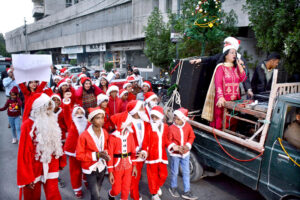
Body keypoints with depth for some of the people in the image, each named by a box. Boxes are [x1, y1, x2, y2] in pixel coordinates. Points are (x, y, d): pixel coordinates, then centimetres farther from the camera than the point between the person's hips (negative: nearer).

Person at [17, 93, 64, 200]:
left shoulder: (51, 121, 5)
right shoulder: (28, 125, -15)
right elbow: (24, 152, -14)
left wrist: (59, 162, 14)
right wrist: (26, 177, -12)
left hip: (50, 166, 5)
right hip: (34, 167, -4)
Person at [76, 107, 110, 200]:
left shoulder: (105, 133, -4)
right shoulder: (84, 136, -21)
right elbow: (79, 155, -16)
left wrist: (105, 154, -10)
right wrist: (96, 155, -24)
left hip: (102, 167, 5)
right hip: (90, 169, -5)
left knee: (97, 193, 19)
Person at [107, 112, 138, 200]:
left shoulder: (130, 134, -3)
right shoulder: (113, 137, -17)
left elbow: (133, 151, 3)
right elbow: (110, 155, -13)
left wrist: (134, 166, 4)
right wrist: (110, 172, -10)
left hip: (128, 166, 3)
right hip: (117, 166, -3)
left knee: (126, 189, 13)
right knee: (116, 190, 12)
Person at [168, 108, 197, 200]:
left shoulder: (188, 126, -8)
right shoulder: (171, 128, -16)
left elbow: (191, 137, 2)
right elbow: (169, 140, -10)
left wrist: (187, 146, -12)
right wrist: (176, 148, -21)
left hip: (185, 153, 3)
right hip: (175, 153, -3)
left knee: (186, 172, 10)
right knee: (175, 172, 12)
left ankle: (187, 192, 22)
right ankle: (173, 188, 36)